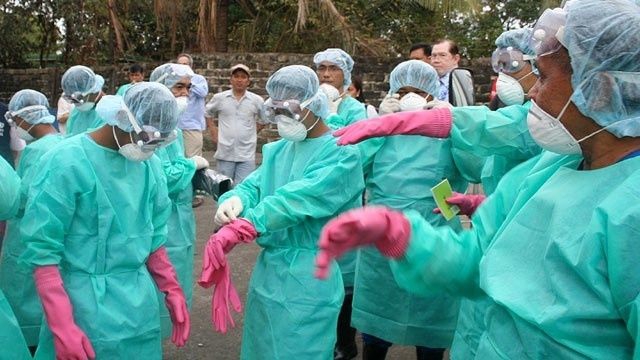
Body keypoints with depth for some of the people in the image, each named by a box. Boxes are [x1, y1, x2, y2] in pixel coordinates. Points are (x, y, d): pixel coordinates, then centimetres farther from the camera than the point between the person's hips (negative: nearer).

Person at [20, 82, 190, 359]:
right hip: (86, 303, -5)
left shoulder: (149, 163, 3)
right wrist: (62, 327, -17)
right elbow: (42, 250, -14)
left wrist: (172, 290, 10)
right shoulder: (67, 162, -15)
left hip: (140, 300, 5)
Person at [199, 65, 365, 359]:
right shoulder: (278, 150, 11)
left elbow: (298, 199, -27)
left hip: (308, 276, -7)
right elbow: (254, 184, 1)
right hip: (268, 268, 7)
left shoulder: (342, 155, -15)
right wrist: (235, 199, -24)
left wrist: (239, 228, -35)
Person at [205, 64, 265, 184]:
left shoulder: (257, 100, 0)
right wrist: (213, 131, 10)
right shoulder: (219, 98, 2)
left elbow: (263, 120, 16)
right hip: (225, 153, 1)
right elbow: (208, 113, 19)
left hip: (247, 155, -1)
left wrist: (253, 132, 8)